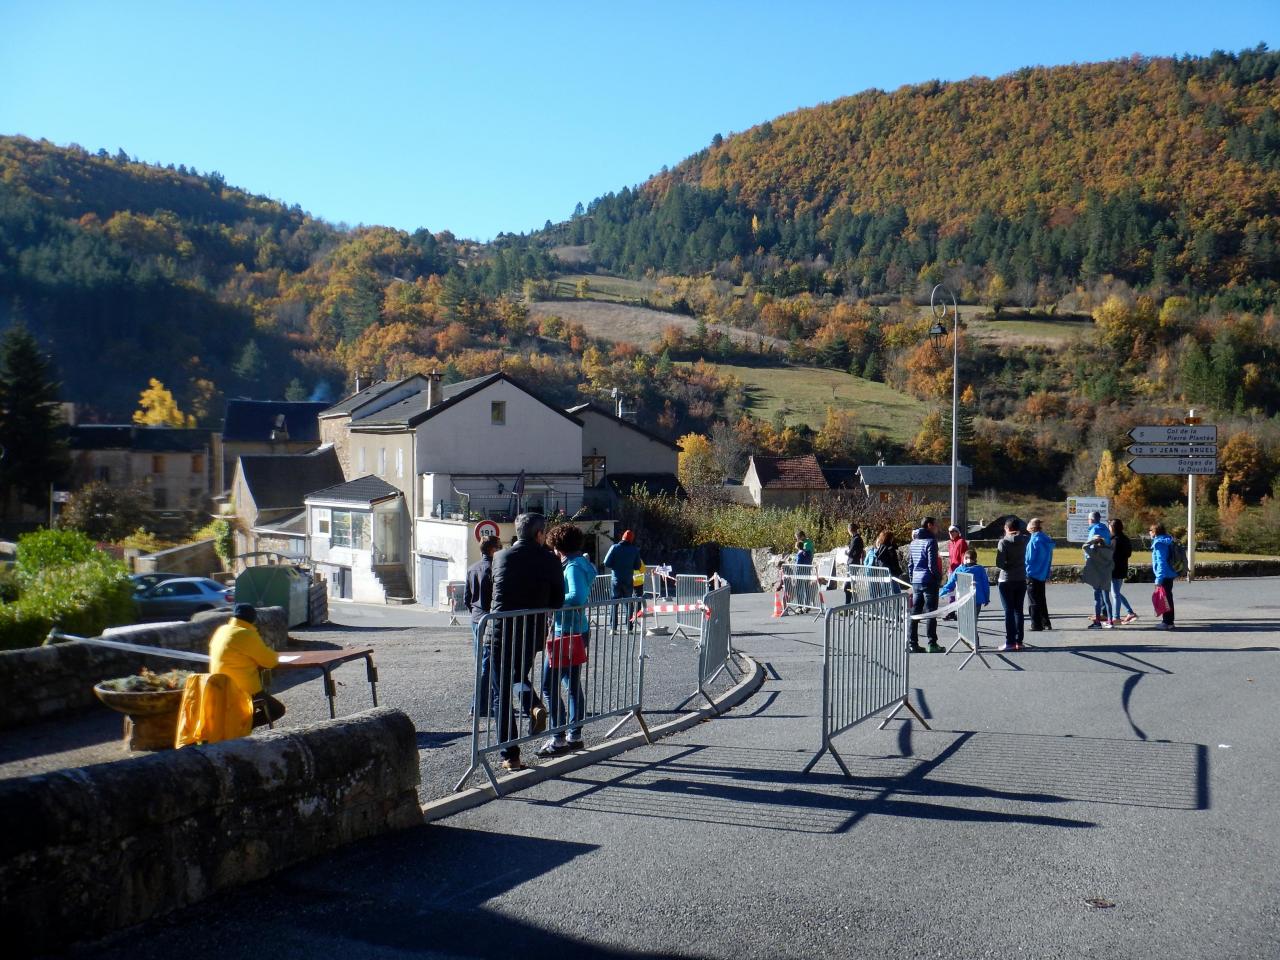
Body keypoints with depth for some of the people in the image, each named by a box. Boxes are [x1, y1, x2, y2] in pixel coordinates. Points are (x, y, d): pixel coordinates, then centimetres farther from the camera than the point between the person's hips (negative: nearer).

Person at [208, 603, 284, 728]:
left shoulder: (221, 631, 7)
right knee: (278, 710, 12)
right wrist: (274, 655, 10)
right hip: (245, 693, -8)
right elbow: (270, 661, -12)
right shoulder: (247, 635, -17)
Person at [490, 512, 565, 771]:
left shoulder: (500, 557, -2)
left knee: (501, 694, 6)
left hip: (502, 631, -1)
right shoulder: (549, 560, -5)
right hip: (533, 632, 1)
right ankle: (534, 706, 1)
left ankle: (510, 756, 4)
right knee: (520, 676, 29)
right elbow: (558, 601, -2)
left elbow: (497, 592, 11)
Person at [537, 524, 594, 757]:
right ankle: (575, 736, 22)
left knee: (550, 686, -5)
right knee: (573, 685, 15)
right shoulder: (582, 563, 12)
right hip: (578, 631, 10)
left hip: (566, 634, -10)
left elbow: (577, 597, -29)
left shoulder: (573, 566, -16)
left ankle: (558, 739, -3)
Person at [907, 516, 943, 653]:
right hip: (929, 581, -7)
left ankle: (912, 643, 8)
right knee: (931, 613, -2)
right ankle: (932, 643, 0)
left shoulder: (914, 542, 13)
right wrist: (939, 577, -2)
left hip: (916, 581, 7)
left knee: (915, 612, 8)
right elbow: (932, 565, -16)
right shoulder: (930, 541, -10)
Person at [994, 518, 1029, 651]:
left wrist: (1007, 567, 0)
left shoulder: (1003, 542, -14)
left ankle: (1010, 642, -1)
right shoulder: (1024, 540, -1)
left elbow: (999, 563, -18)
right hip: (1021, 580, 4)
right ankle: (1019, 641, 12)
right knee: (1018, 610, 11)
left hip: (1006, 581, -4)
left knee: (1009, 611, 0)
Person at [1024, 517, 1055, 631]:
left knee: (1034, 601, 0)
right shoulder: (1047, 540, 6)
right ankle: (1046, 623, 21)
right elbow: (1050, 559, 11)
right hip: (1043, 575, 7)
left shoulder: (1034, 540, -17)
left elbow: (1029, 558, -17)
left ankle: (1036, 625, 1)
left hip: (1032, 574, -7)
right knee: (1042, 600, 17)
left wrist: (1025, 568, 0)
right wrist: (1047, 575, 15)